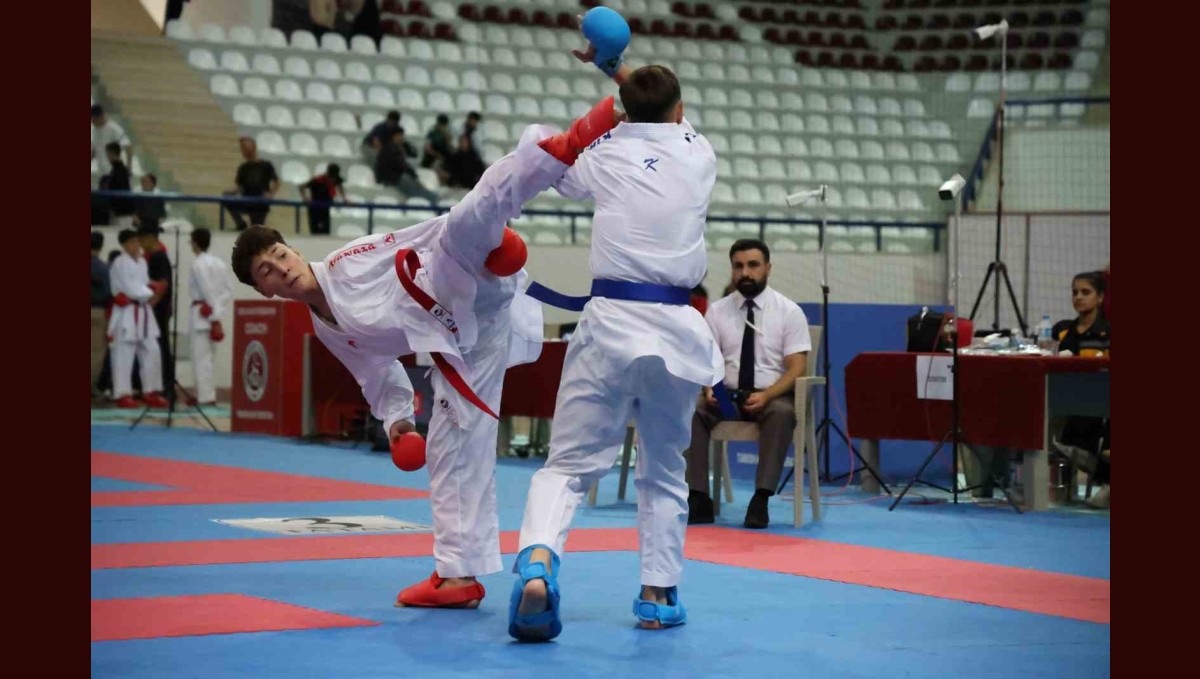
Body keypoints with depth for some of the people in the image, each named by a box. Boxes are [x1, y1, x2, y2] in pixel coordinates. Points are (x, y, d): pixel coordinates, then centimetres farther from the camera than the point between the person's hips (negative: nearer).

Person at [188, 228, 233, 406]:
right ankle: (206, 394, 17)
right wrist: (218, 309, 6)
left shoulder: (197, 264, -10)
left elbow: (208, 290, -16)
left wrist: (215, 316, -14)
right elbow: (229, 289, 9)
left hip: (202, 313, -8)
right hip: (214, 313, 8)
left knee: (201, 356, -5)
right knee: (206, 355, 15)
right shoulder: (219, 263, 12)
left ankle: (206, 396, -7)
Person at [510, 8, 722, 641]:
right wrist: (618, 68, 38)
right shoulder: (699, 155, 7)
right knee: (664, 471, 20)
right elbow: (671, 119, 31)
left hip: (612, 321, -1)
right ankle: (658, 594, 18)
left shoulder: (605, 154, 4)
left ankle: (537, 559, -25)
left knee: (569, 464, 1)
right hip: (676, 327, 1)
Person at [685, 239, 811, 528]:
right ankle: (698, 498, -29)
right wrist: (709, 389, -20)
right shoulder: (717, 310, 7)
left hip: (772, 396, -2)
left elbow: (797, 369, -8)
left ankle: (761, 499, -38)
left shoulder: (789, 311, -1)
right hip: (726, 395, 2)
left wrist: (766, 396, -25)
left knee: (782, 413, -38)